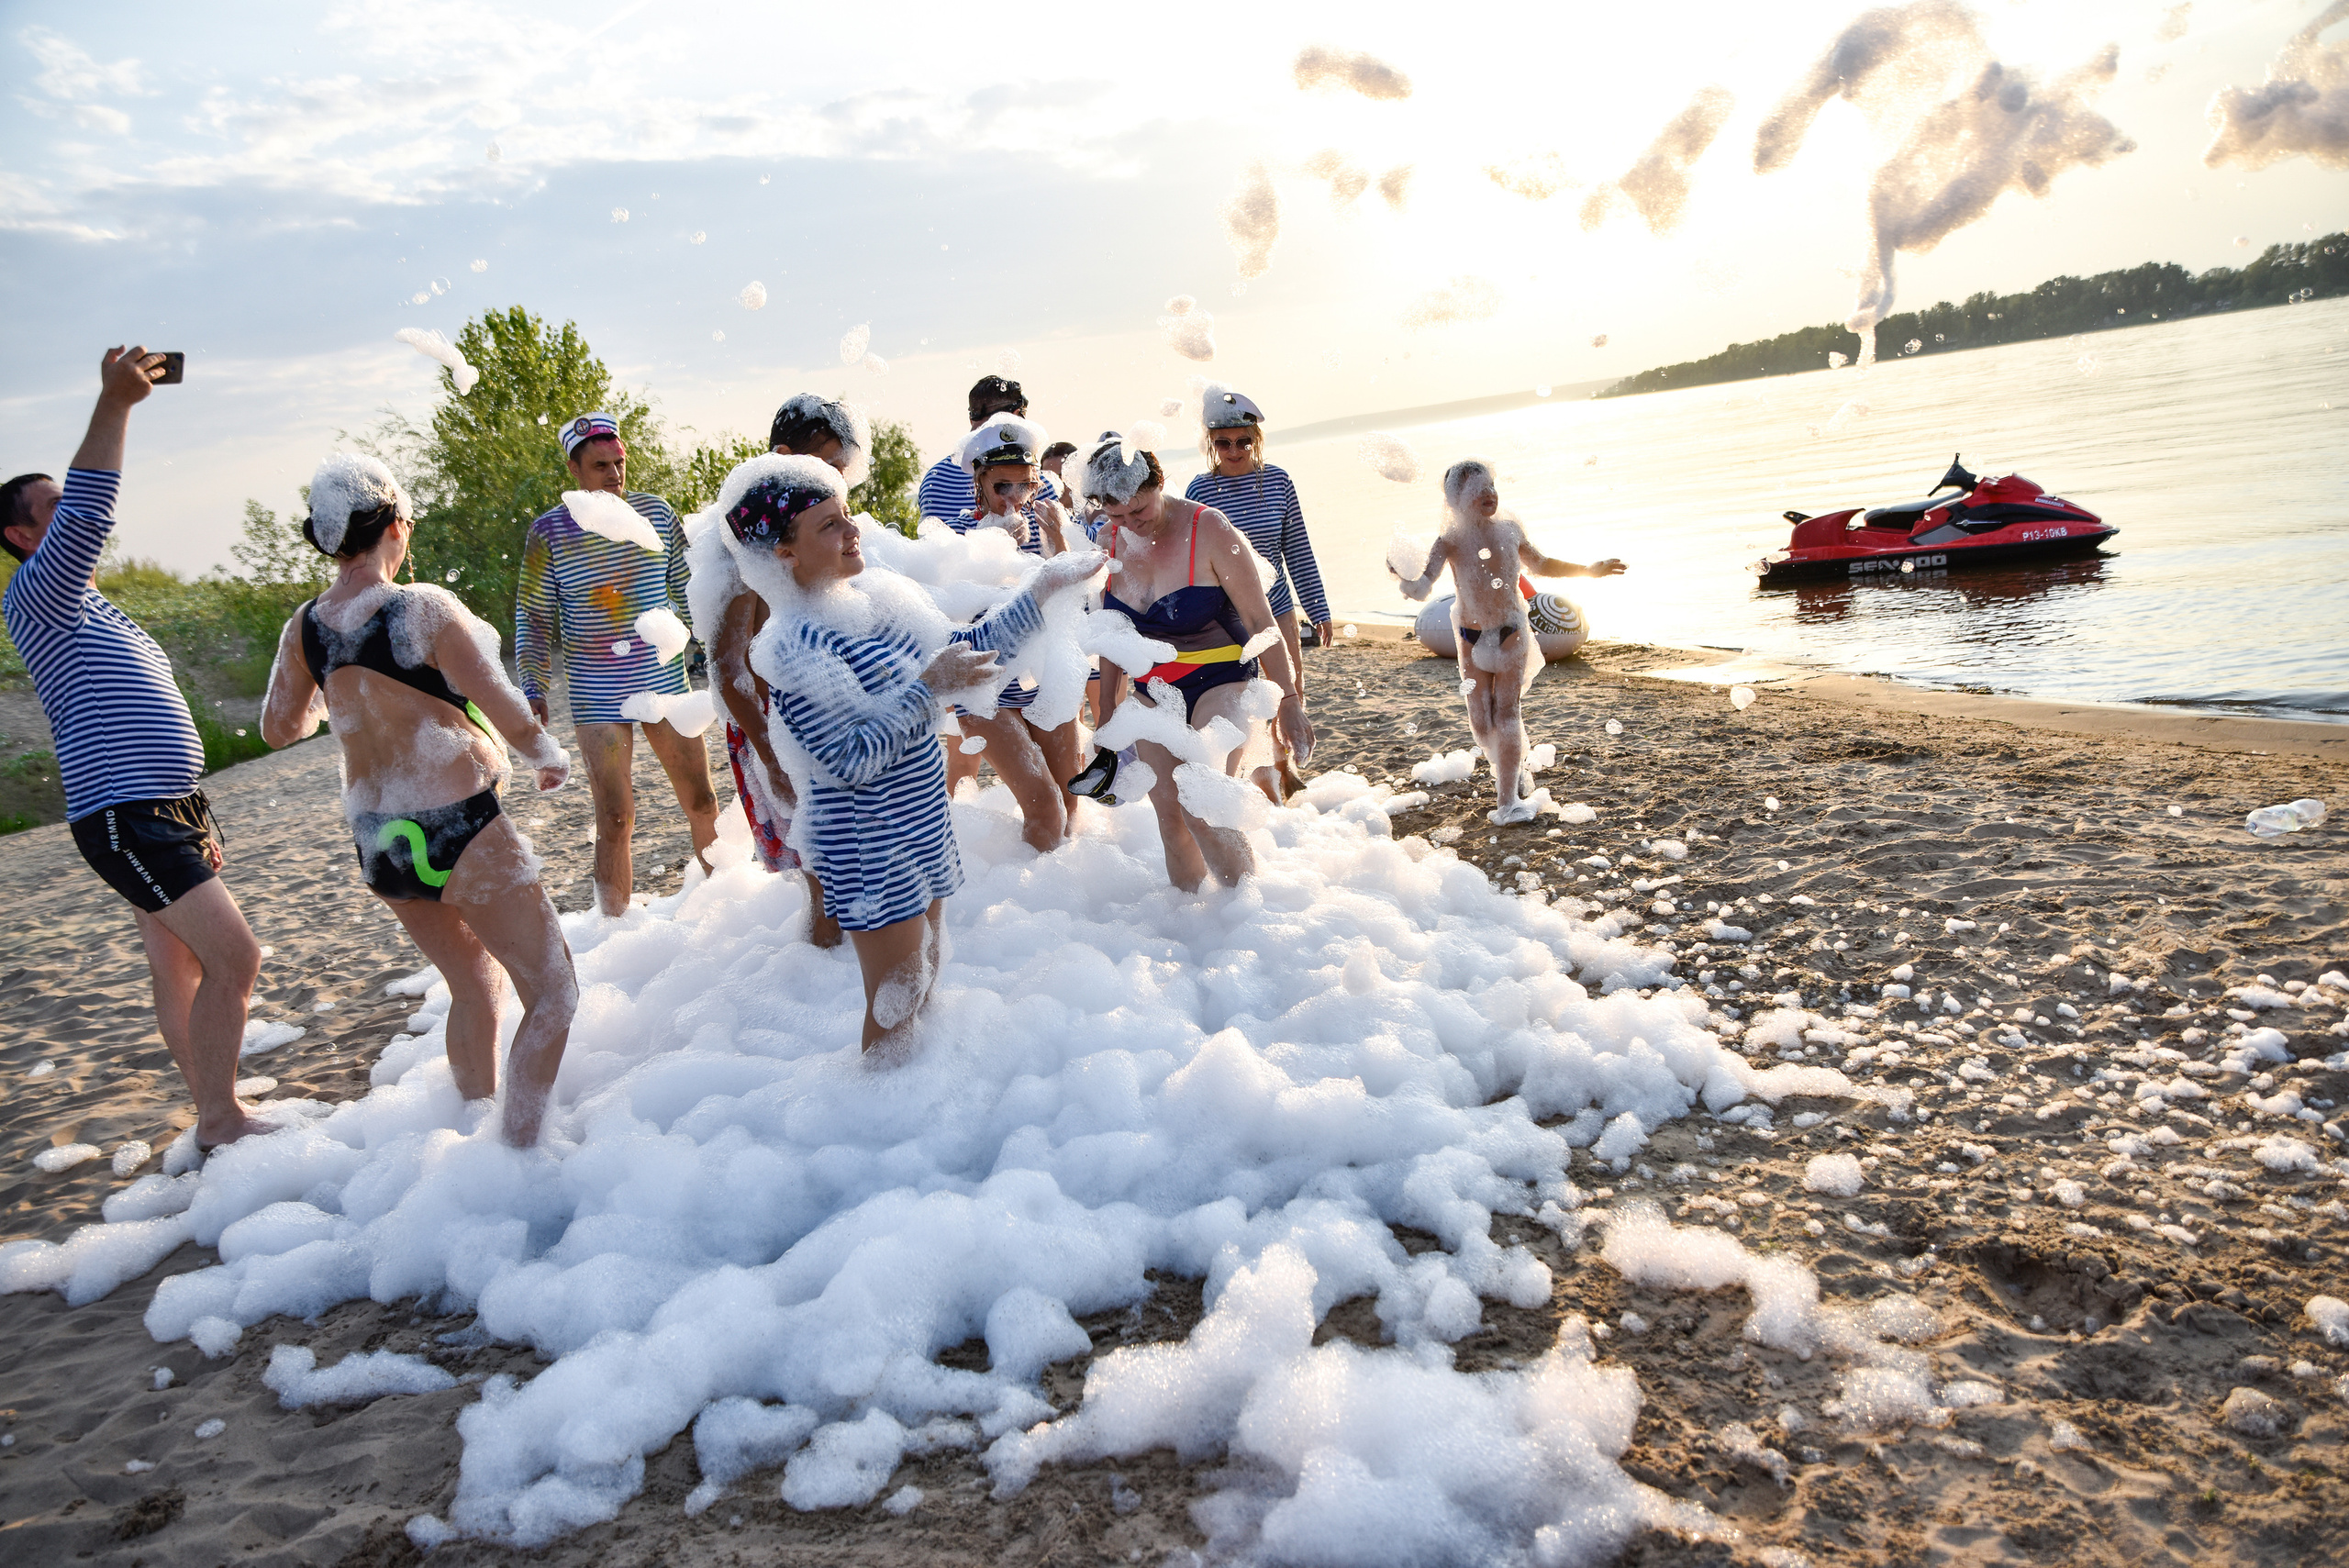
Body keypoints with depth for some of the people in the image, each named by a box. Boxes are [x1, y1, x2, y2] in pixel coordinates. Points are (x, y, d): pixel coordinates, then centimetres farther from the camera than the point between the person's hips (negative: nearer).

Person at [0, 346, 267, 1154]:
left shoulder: (98, 615, 23)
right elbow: (87, 518, -26)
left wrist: (196, 819, 23)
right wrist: (114, 404, -31)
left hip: (165, 814, 9)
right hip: (126, 820, -9)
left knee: (179, 971, 12)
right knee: (234, 959, -13)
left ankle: (215, 1117, 19)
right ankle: (221, 1122, -4)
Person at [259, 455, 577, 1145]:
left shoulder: (306, 626, 2)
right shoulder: (424, 608, -17)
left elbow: (278, 726, 15)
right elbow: (513, 720, -16)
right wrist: (551, 757, 4)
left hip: (377, 846, 8)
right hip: (461, 834, -8)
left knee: (474, 986, 25)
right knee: (552, 994, 3)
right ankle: (518, 1154, 0)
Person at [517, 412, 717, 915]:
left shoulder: (656, 512, 2)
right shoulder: (550, 532, -5)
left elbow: (687, 589, 13)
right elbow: (532, 619, 1)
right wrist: (534, 691, -4)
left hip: (666, 682, 3)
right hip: (597, 697, -2)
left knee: (703, 804, 9)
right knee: (615, 821, -2)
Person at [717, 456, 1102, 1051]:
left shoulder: (872, 597, 1)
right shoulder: (793, 649, -23)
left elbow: (966, 647, 11)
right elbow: (849, 762, -27)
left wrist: (1043, 591, 4)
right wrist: (930, 686, -26)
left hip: (922, 822, 8)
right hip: (869, 847, -8)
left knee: (927, 982, 23)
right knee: (895, 1008, 4)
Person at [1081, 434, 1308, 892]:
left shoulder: (1209, 531, -16)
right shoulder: (1110, 541, 0)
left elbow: (1261, 623, -11)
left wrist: (1288, 701, -10)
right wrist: (1108, 713, 14)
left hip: (1222, 684, -5)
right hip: (1154, 694, 5)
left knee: (1199, 809, -22)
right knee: (1169, 819, 2)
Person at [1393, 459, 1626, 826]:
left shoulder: (1510, 530, -3)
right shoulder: (1452, 541, -12)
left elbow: (1539, 565, 16)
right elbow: (1420, 589, -22)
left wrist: (1590, 570, 18)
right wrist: (1405, 577, -45)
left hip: (1511, 633, 0)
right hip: (1472, 640, 0)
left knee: (1506, 711, -8)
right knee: (1480, 721, 2)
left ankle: (1509, 799, -4)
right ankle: (1510, 768, 34)